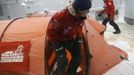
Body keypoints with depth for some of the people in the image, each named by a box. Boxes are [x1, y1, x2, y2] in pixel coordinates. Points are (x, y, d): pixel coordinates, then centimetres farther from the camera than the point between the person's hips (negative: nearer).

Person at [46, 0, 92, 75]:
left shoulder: (81, 17, -16)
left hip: (70, 39, 6)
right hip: (58, 40, -6)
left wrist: (78, 41, 2)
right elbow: (51, 32, -25)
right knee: (63, 61, -19)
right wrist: (58, 47, -20)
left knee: (78, 56, 1)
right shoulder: (60, 16, -37)